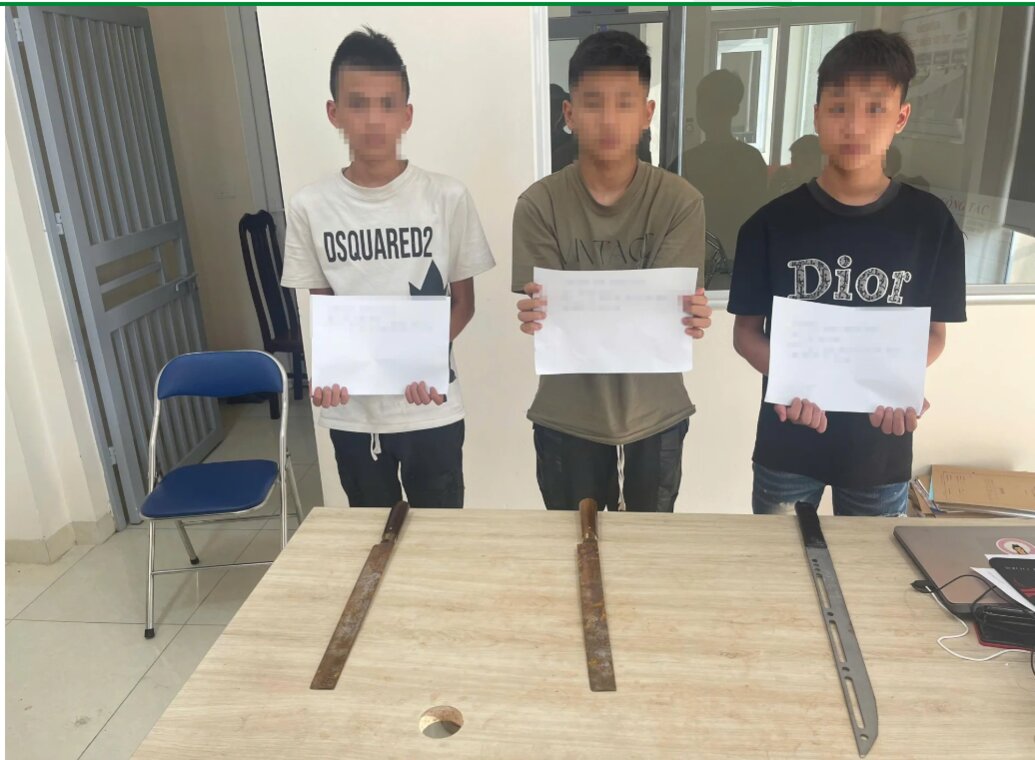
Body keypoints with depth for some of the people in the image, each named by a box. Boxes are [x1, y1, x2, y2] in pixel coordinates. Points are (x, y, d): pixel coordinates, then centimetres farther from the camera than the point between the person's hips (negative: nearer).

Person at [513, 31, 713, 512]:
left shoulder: (680, 201, -9)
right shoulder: (539, 204, -9)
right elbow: (545, 314, -11)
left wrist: (688, 321, -36)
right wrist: (535, 317, -34)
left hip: (655, 415, 1)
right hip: (568, 418, 0)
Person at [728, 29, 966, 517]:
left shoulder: (931, 223, -5)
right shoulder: (771, 223, -8)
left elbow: (934, 332, 3)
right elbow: (746, 330, -3)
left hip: (881, 446, 1)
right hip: (787, 442, 0)